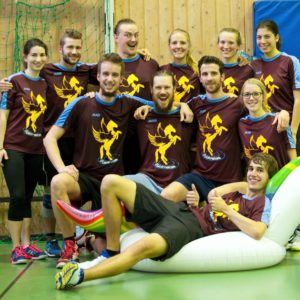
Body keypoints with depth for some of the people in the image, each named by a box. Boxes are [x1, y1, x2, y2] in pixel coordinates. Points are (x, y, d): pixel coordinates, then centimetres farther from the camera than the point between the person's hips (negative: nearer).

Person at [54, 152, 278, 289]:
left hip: (192, 228, -8)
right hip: (178, 209, 9)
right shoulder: (234, 193, 30)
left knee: (144, 247, -45)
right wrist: (197, 202, 12)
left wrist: (226, 209, -8)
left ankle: (80, 275, -50)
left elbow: (256, 232, -15)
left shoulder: (263, 203, 7)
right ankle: (112, 254, -5)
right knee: (111, 182, -6)